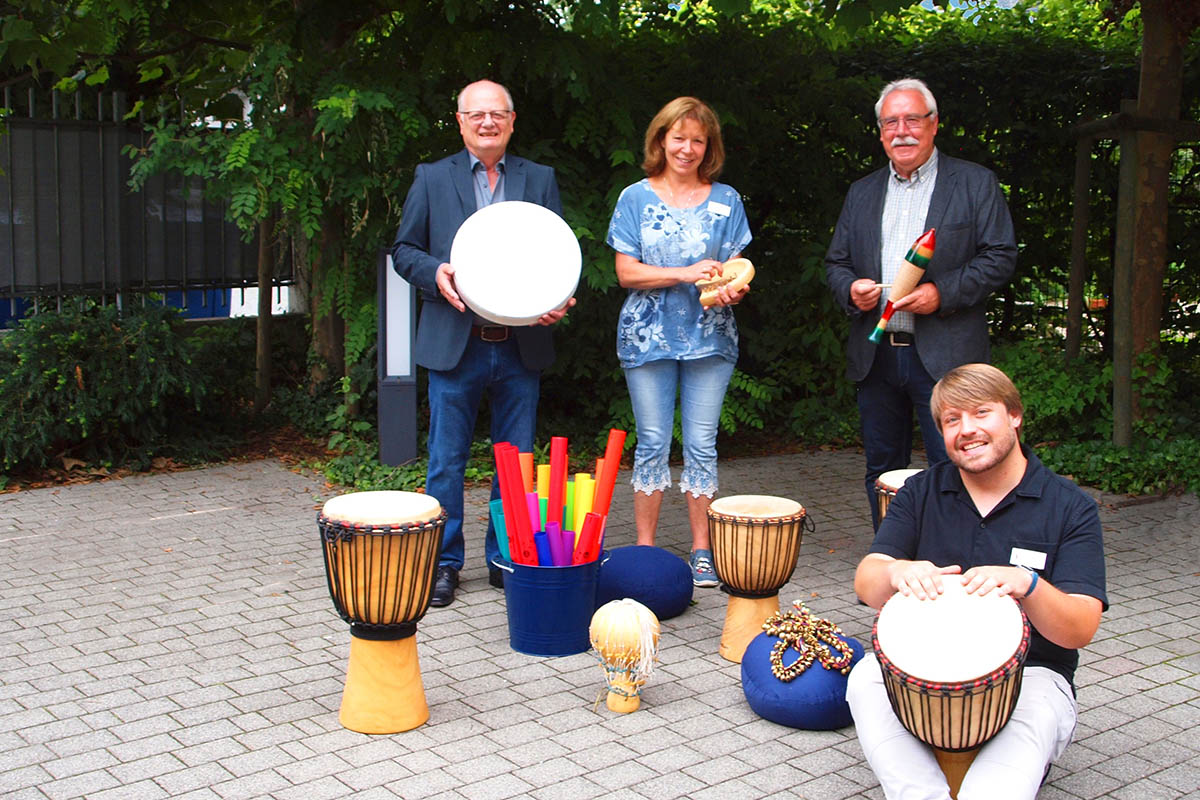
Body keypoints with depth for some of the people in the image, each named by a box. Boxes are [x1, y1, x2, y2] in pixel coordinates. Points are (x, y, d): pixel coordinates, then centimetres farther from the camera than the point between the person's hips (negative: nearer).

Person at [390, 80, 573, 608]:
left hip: (521, 345, 2)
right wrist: (435, 273, -13)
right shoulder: (432, 179, 8)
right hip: (455, 343, -1)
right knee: (446, 461, 3)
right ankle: (443, 563, 16)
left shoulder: (540, 180, 11)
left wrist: (558, 300, -11)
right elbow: (404, 249, 8)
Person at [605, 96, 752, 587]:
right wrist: (687, 273, -14)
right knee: (653, 443, 2)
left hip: (709, 335, 1)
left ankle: (701, 551, 10)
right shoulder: (636, 198, 5)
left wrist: (731, 288, -17)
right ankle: (645, 548, 11)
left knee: (702, 444, 2)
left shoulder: (726, 201, 10)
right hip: (649, 335, -1)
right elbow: (627, 272, -2)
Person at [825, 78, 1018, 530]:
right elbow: (835, 262, 18)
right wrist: (851, 288, -5)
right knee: (882, 470, 11)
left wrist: (942, 293, -16)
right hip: (874, 354, 5)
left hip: (944, 356, -4)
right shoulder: (861, 193, 17)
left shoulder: (975, 184, 4)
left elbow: (1000, 257, -3)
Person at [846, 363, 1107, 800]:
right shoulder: (921, 493, 7)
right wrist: (897, 573, -29)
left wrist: (1026, 584, -31)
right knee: (866, 677, -28)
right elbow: (865, 583, -3)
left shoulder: (1070, 508, -1)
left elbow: (1081, 630, -9)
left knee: (1034, 716, -35)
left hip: (1030, 674, -2)